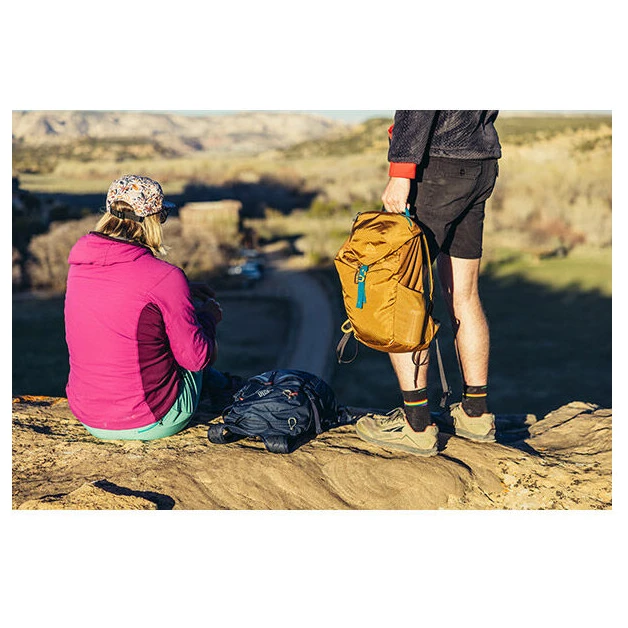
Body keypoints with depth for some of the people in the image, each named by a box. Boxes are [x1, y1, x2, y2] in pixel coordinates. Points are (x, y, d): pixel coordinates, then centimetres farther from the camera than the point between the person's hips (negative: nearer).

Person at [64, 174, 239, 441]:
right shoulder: (165, 277, -21)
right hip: (150, 424, -6)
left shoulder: (78, 267, -2)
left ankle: (217, 382, 49)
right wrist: (208, 317, 7)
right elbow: (196, 357, -12)